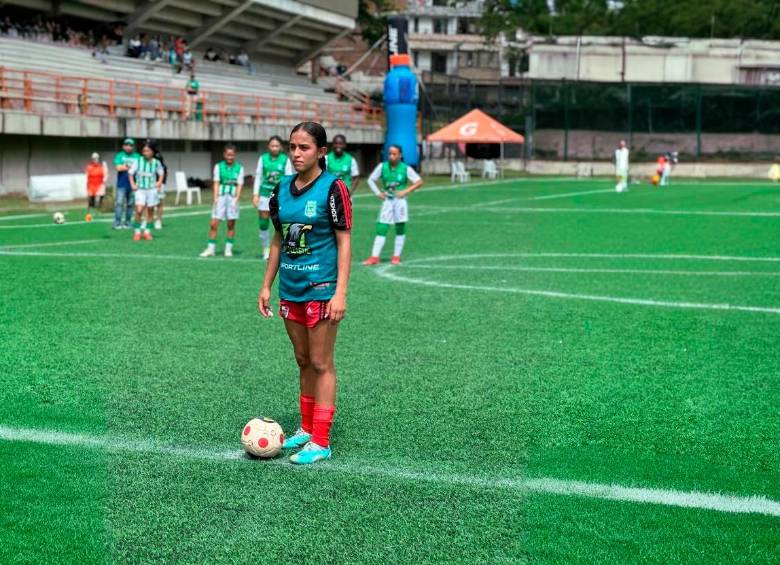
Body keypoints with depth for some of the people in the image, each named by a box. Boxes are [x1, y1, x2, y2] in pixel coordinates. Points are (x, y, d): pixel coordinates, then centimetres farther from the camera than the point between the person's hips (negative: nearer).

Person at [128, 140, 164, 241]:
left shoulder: (156, 163, -1)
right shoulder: (138, 161, -5)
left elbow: (161, 173, 16)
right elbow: (130, 173, 4)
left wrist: (159, 182, 3)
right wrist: (132, 184, -5)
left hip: (152, 189, 2)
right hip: (140, 189, -2)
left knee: (150, 211, 6)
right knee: (139, 210, -14)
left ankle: (147, 232, 17)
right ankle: (137, 232, -2)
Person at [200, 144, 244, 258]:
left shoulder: (239, 168, 3)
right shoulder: (218, 166, 5)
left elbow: (239, 185, 0)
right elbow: (216, 183, 1)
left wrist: (236, 199, -11)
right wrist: (216, 198, -9)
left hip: (233, 198, 0)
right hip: (221, 196, 0)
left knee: (231, 224, 4)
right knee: (214, 224, -4)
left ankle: (228, 248, 13)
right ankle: (211, 248, 2)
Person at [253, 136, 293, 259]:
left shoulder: (285, 160, 0)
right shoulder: (263, 158, 4)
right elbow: (258, 177, 7)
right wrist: (255, 194, 2)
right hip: (265, 194, 2)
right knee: (263, 222, 3)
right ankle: (266, 248, 14)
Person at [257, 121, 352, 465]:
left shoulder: (332, 188, -10)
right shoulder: (282, 189, 7)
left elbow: (344, 242, -11)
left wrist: (340, 292, -17)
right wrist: (267, 286, 13)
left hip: (321, 289, -6)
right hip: (290, 288, 6)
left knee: (321, 364, -2)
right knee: (303, 361, 15)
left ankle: (320, 442, 3)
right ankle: (307, 428, 27)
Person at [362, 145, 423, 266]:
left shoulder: (406, 169, -6)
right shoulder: (382, 167, 0)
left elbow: (419, 182, -5)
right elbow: (371, 180, 10)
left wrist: (405, 191, -13)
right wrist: (378, 193, -1)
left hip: (400, 200, -2)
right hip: (387, 200, 2)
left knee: (400, 229, 3)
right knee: (381, 229, -2)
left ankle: (396, 256, 12)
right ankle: (374, 257, -4)